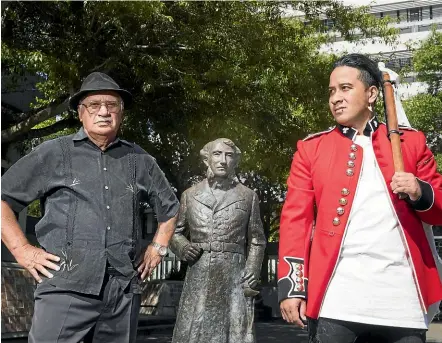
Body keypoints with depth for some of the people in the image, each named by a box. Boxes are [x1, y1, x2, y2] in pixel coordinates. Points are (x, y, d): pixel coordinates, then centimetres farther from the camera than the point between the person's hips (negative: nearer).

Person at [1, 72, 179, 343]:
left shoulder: (140, 160, 14)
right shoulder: (54, 154, 5)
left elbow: (170, 207, 29)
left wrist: (158, 248, 18)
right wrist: (22, 250, -2)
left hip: (124, 290, 3)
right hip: (67, 289, -3)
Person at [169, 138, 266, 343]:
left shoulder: (248, 196, 9)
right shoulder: (190, 195, 11)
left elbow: (256, 241, 9)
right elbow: (176, 232, 18)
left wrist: (251, 277, -2)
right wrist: (183, 248, -4)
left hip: (234, 280, -1)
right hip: (198, 280, 1)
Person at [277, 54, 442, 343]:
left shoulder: (411, 142, 12)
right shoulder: (311, 148, 10)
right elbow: (296, 218, 4)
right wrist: (292, 285, -6)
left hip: (402, 297, 1)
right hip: (335, 298, -1)